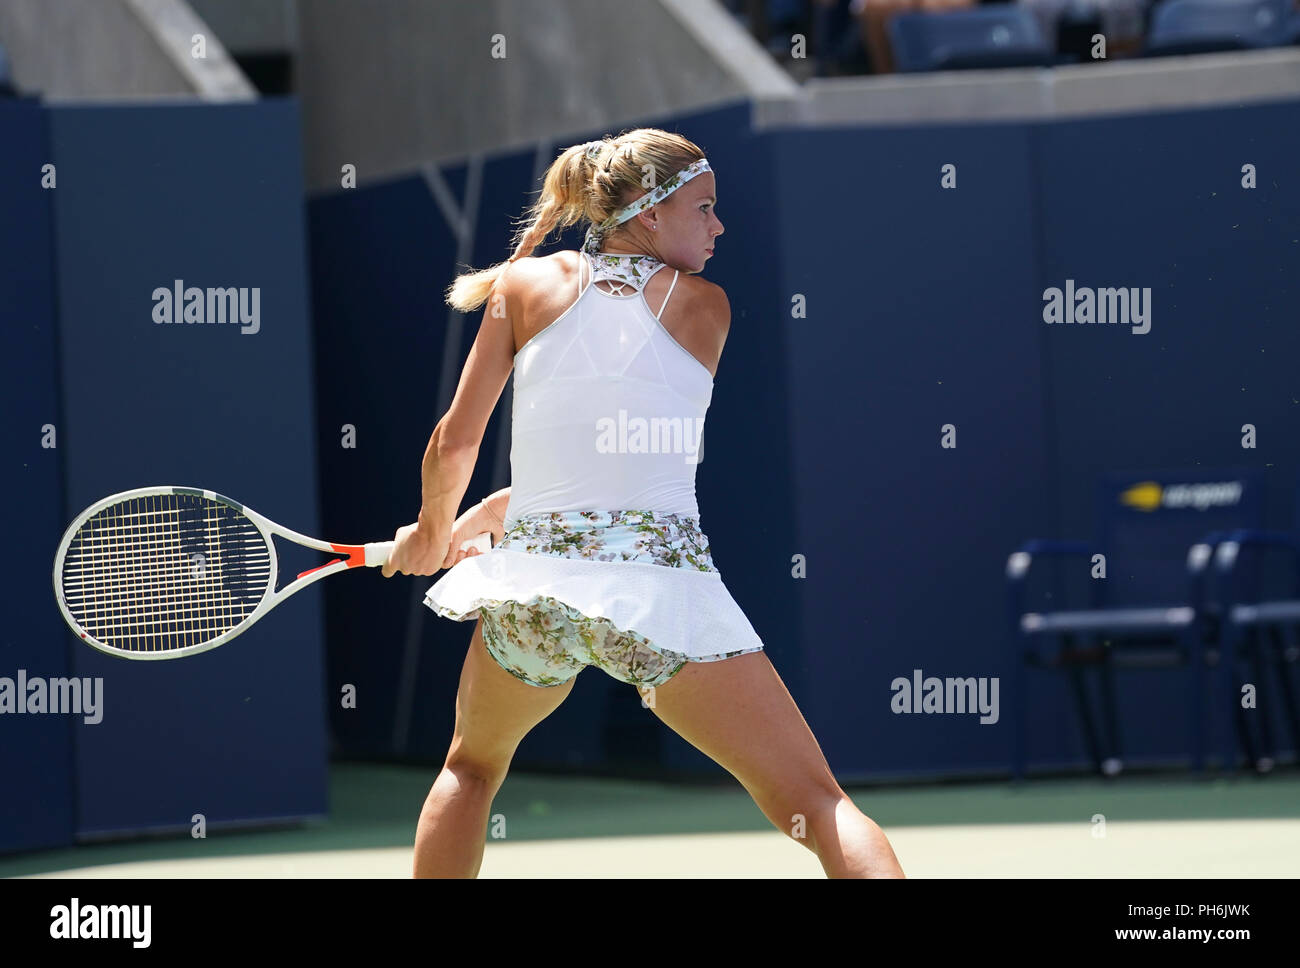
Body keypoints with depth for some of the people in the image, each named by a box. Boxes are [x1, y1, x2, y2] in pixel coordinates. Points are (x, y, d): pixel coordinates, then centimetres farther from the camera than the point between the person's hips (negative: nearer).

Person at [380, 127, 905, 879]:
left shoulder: (528, 283, 9)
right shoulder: (706, 308, 9)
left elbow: (455, 441, 9)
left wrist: (435, 530, 30)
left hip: (533, 588, 2)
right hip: (667, 584, -2)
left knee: (472, 767, 31)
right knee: (817, 806, -3)